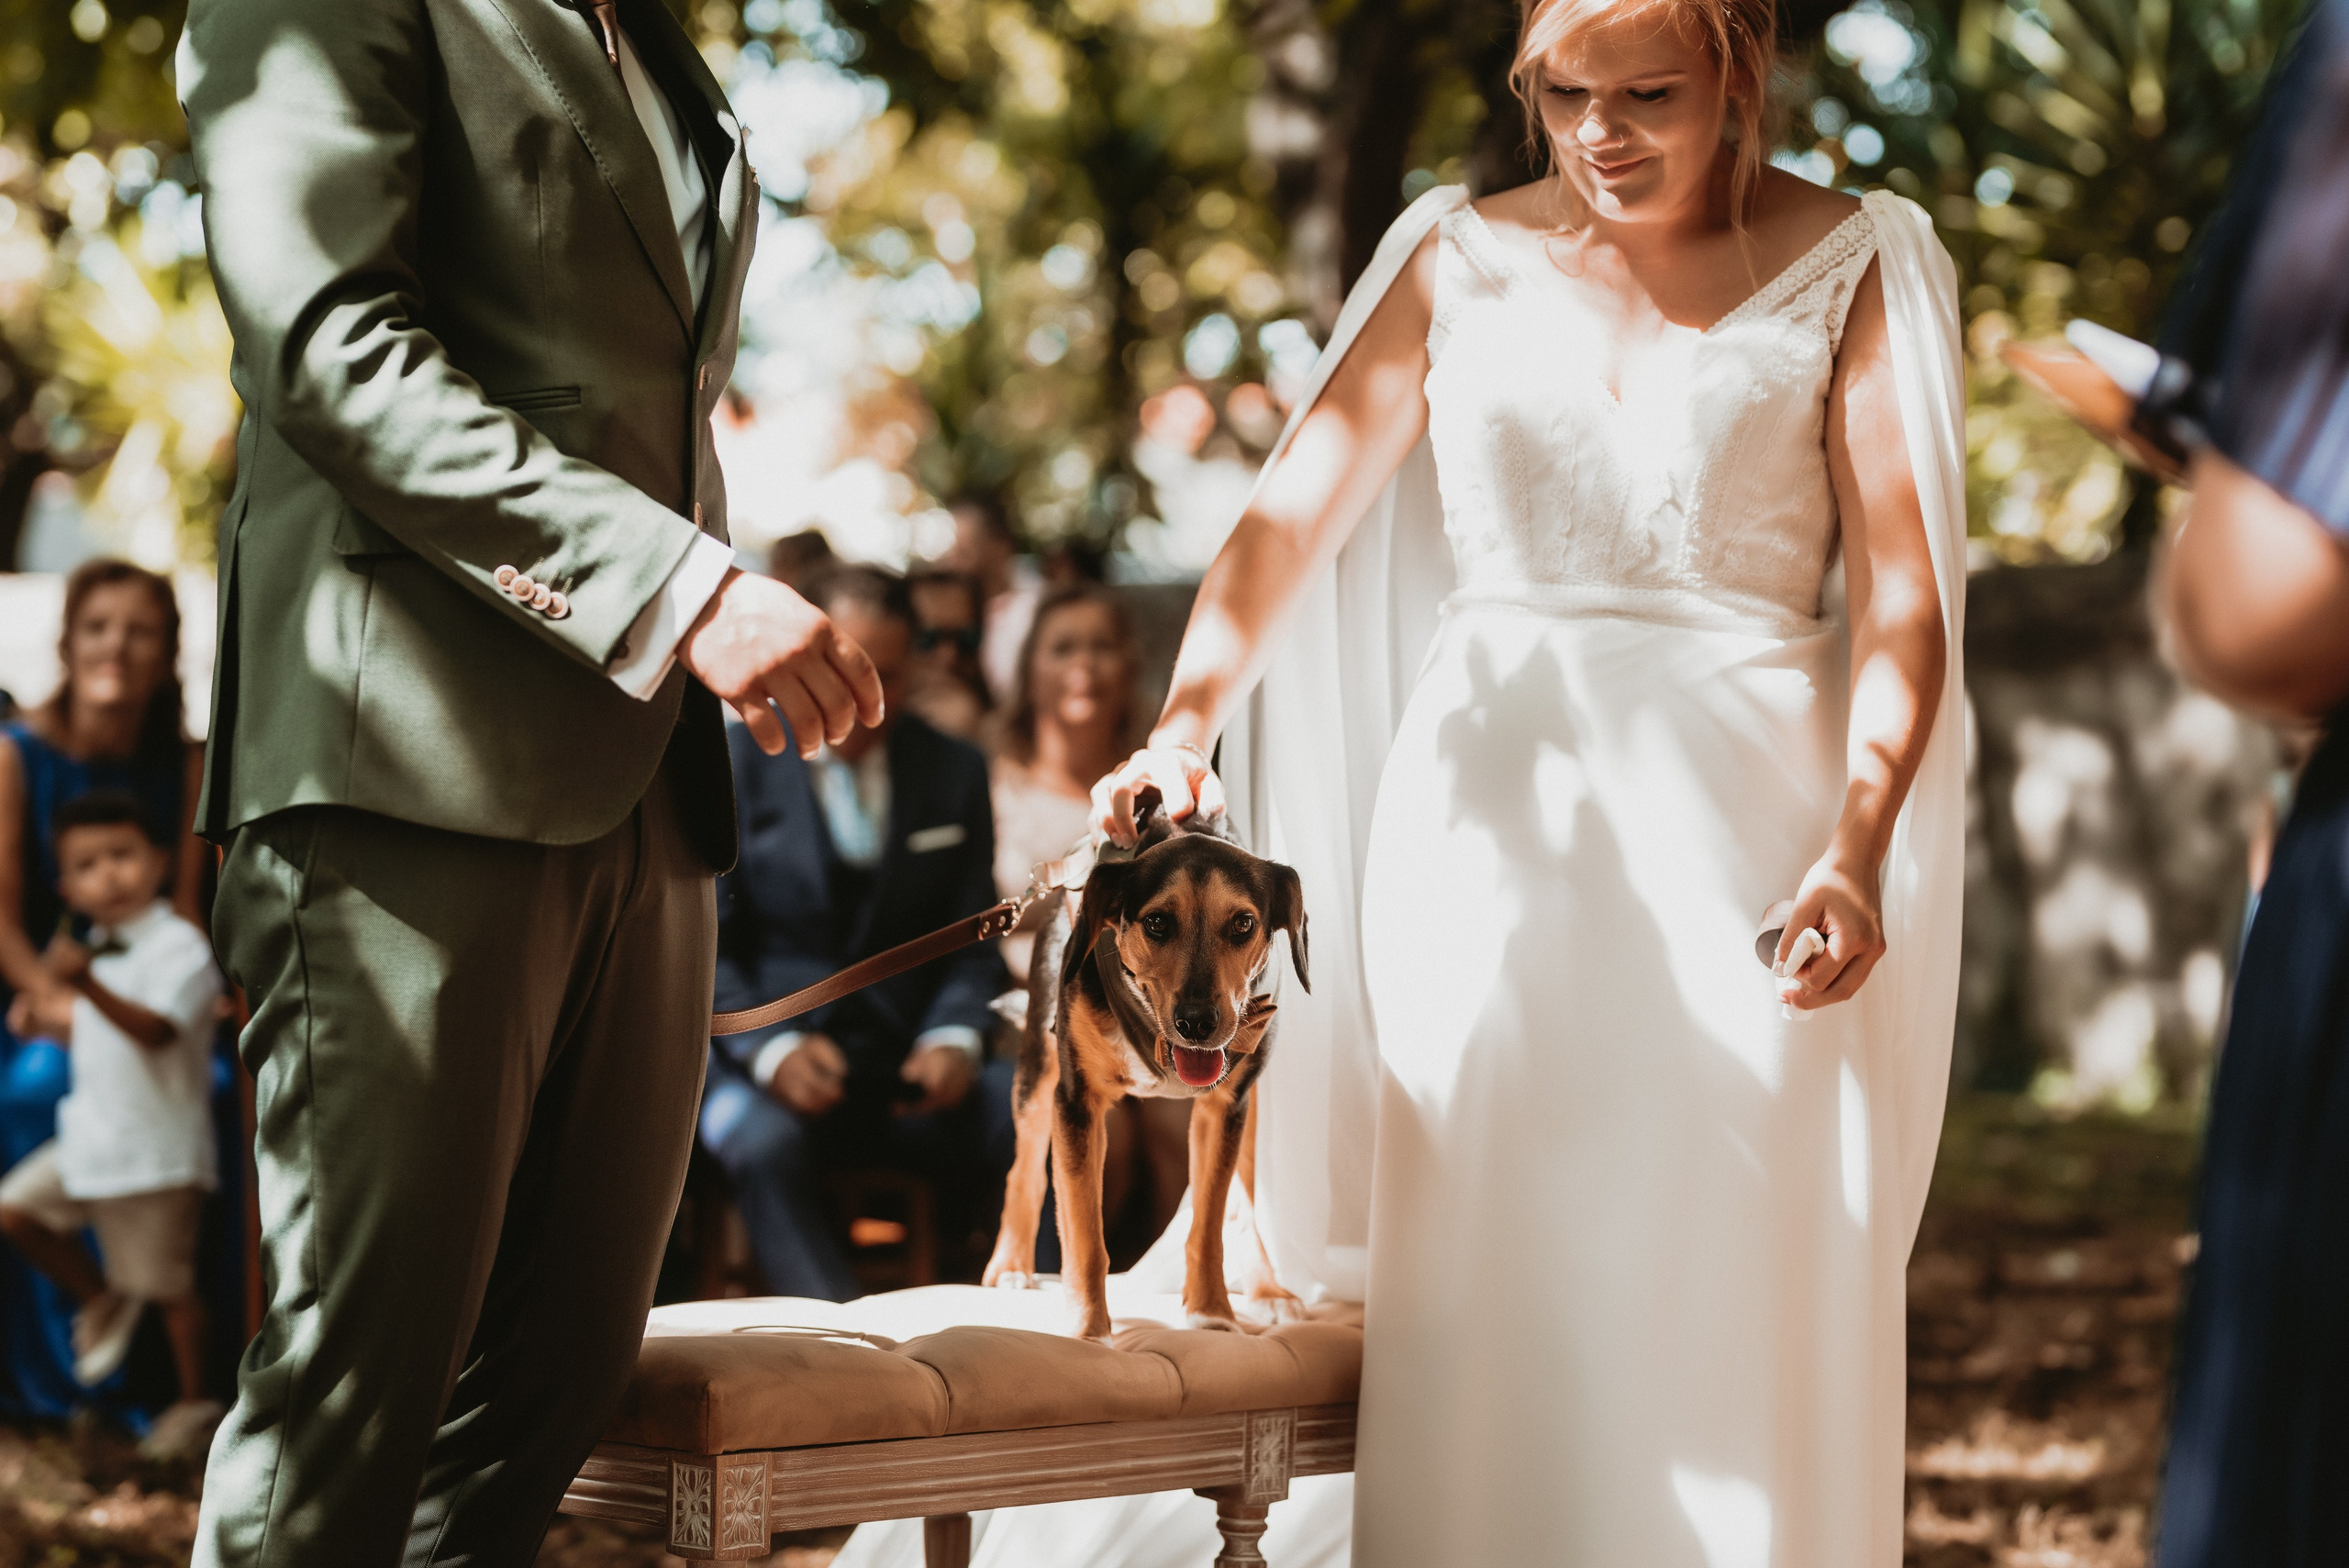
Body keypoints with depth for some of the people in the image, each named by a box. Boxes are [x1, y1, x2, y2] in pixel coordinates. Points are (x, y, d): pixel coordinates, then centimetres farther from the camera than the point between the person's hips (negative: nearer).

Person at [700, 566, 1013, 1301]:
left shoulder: (955, 772, 15)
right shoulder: (731, 768, 5)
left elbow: (973, 938, 14)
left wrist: (955, 1038, -9)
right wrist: (771, 1050, -20)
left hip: (910, 1063, 3)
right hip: (760, 1059, -3)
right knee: (764, 1143, -38)